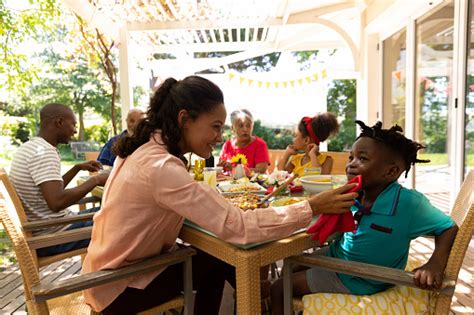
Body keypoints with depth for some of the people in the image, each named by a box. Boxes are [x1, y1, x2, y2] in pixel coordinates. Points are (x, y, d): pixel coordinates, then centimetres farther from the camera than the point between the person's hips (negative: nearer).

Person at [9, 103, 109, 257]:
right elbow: (57, 202, -33)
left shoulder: (29, 147, 9)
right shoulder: (44, 151, -22)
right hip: (53, 237, -10)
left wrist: (77, 168, 13)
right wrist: (95, 180, -23)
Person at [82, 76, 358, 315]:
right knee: (219, 262, -3)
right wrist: (314, 207, -29)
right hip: (118, 286, -7)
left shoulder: (147, 148, -3)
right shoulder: (160, 166, -32)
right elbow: (237, 227, -35)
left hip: (123, 263, 7)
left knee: (218, 258, 5)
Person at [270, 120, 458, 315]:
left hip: (355, 280, -5)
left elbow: (449, 228, -18)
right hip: (336, 255, 5)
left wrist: (435, 265, -33)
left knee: (279, 289, -1)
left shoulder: (408, 203, -29)